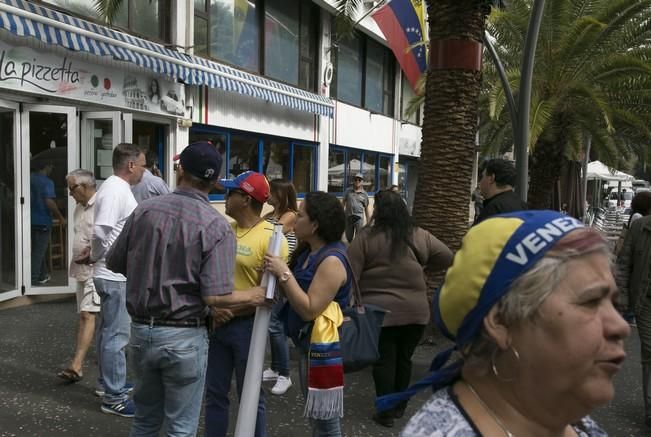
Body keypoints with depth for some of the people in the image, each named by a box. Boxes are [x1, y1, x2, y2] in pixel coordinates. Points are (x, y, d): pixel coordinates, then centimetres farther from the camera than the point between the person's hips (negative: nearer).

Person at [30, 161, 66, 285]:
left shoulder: (30, 178, 6)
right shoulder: (47, 182, -15)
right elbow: (49, 202, -24)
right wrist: (60, 217, -14)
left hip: (32, 219, 8)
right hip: (43, 221, -8)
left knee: (37, 249, 18)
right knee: (39, 251, -1)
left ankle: (42, 275, 30)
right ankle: (33, 279, 1)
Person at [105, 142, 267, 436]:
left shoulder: (144, 210, -4)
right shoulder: (217, 227, -16)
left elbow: (114, 263, 7)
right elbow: (215, 297, -22)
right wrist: (252, 296, -4)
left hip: (141, 331, 5)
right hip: (184, 337, -4)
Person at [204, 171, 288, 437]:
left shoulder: (271, 238, -13)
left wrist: (232, 312, -14)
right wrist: (213, 307, -4)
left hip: (248, 325, -5)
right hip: (217, 323, 6)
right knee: (215, 393, 16)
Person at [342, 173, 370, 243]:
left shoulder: (364, 194, 6)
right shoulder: (348, 191, 8)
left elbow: (366, 209, 9)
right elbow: (343, 203, 10)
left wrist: (368, 223, 8)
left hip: (359, 217, -2)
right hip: (348, 217, 2)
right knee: (349, 238, 11)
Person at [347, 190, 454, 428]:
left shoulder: (366, 237, -8)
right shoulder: (420, 236, 0)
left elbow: (350, 274, -9)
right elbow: (447, 259, 7)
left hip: (380, 311, -3)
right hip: (415, 311, 3)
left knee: (384, 360, 9)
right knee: (404, 358, 18)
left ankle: (386, 412, 15)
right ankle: (399, 406, 32)